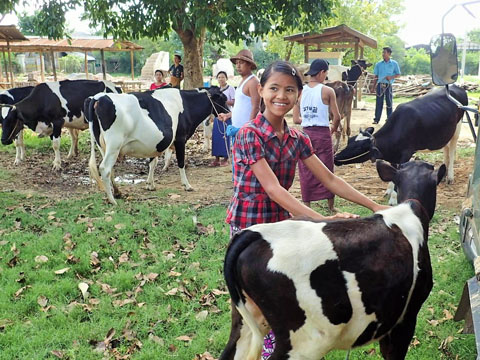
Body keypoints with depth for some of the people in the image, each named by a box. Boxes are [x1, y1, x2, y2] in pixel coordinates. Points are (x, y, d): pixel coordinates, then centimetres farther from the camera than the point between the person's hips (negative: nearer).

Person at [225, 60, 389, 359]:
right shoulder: (249, 135, -18)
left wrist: (374, 206, -2)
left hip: (281, 221, 6)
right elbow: (273, 189, -25)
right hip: (249, 225, -5)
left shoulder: (297, 139, 1)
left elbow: (330, 180, 4)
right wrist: (321, 220, -33)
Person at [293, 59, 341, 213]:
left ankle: (306, 206, 14)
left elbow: (296, 119, 3)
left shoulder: (300, 91, 3)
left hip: (306, 133, 3)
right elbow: (337, 117, -5)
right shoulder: (327, 91, -7)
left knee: (306, 172, 9)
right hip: (322, 134, -3)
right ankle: (331, 206, 19)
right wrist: (334, 128, 15)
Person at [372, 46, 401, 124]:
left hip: (388, 85, -2)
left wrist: (391, 77, -12)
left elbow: (398, 74, 6)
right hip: (380, 85, 2)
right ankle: (376, 119, 5)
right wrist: (375, 86, 7)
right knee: (379, 102, 1)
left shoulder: (394, 63, 4)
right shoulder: (378, 64, 9)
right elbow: (376, 76, 12)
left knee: (389, 103, 1)